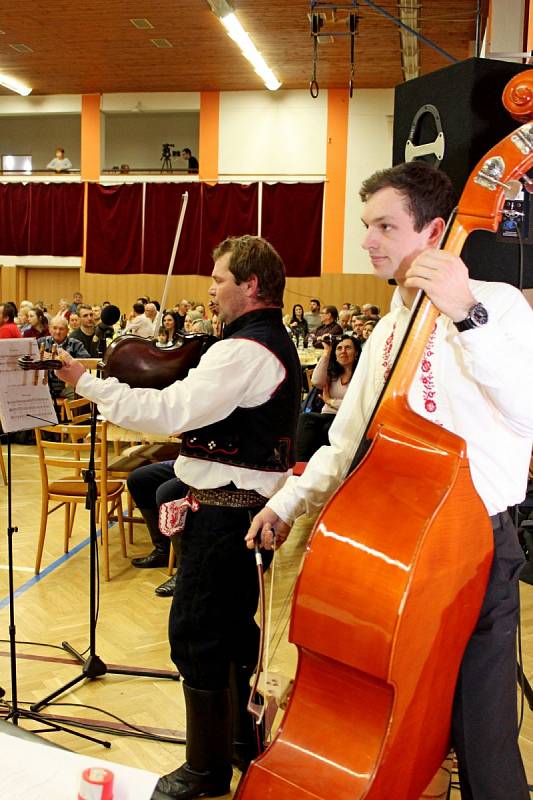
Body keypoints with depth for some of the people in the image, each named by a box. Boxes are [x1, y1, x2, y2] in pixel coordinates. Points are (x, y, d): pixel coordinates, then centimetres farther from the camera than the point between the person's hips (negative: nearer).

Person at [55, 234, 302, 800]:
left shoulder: (244, 350, -19)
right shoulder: (275, 342, 14)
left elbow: (170, 412, -26)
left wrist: (89, 385, -18)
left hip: (225, 510, -10)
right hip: (250, 500, 10)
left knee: (196, 635, 0)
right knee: (234, 624, 20)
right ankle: (242, 738, 35)